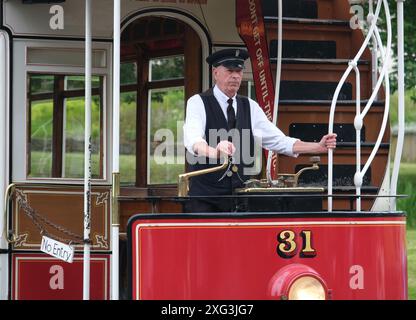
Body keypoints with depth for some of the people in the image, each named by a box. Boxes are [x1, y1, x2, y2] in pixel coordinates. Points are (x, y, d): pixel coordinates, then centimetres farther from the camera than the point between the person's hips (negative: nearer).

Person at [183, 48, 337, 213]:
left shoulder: (250, 107, 11)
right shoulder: (198, 103, -4)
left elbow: (279, 141, 10)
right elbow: (193, 140, -23)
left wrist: (319, 147, -2)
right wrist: (215, 152, -45)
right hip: (204, 197, -4)